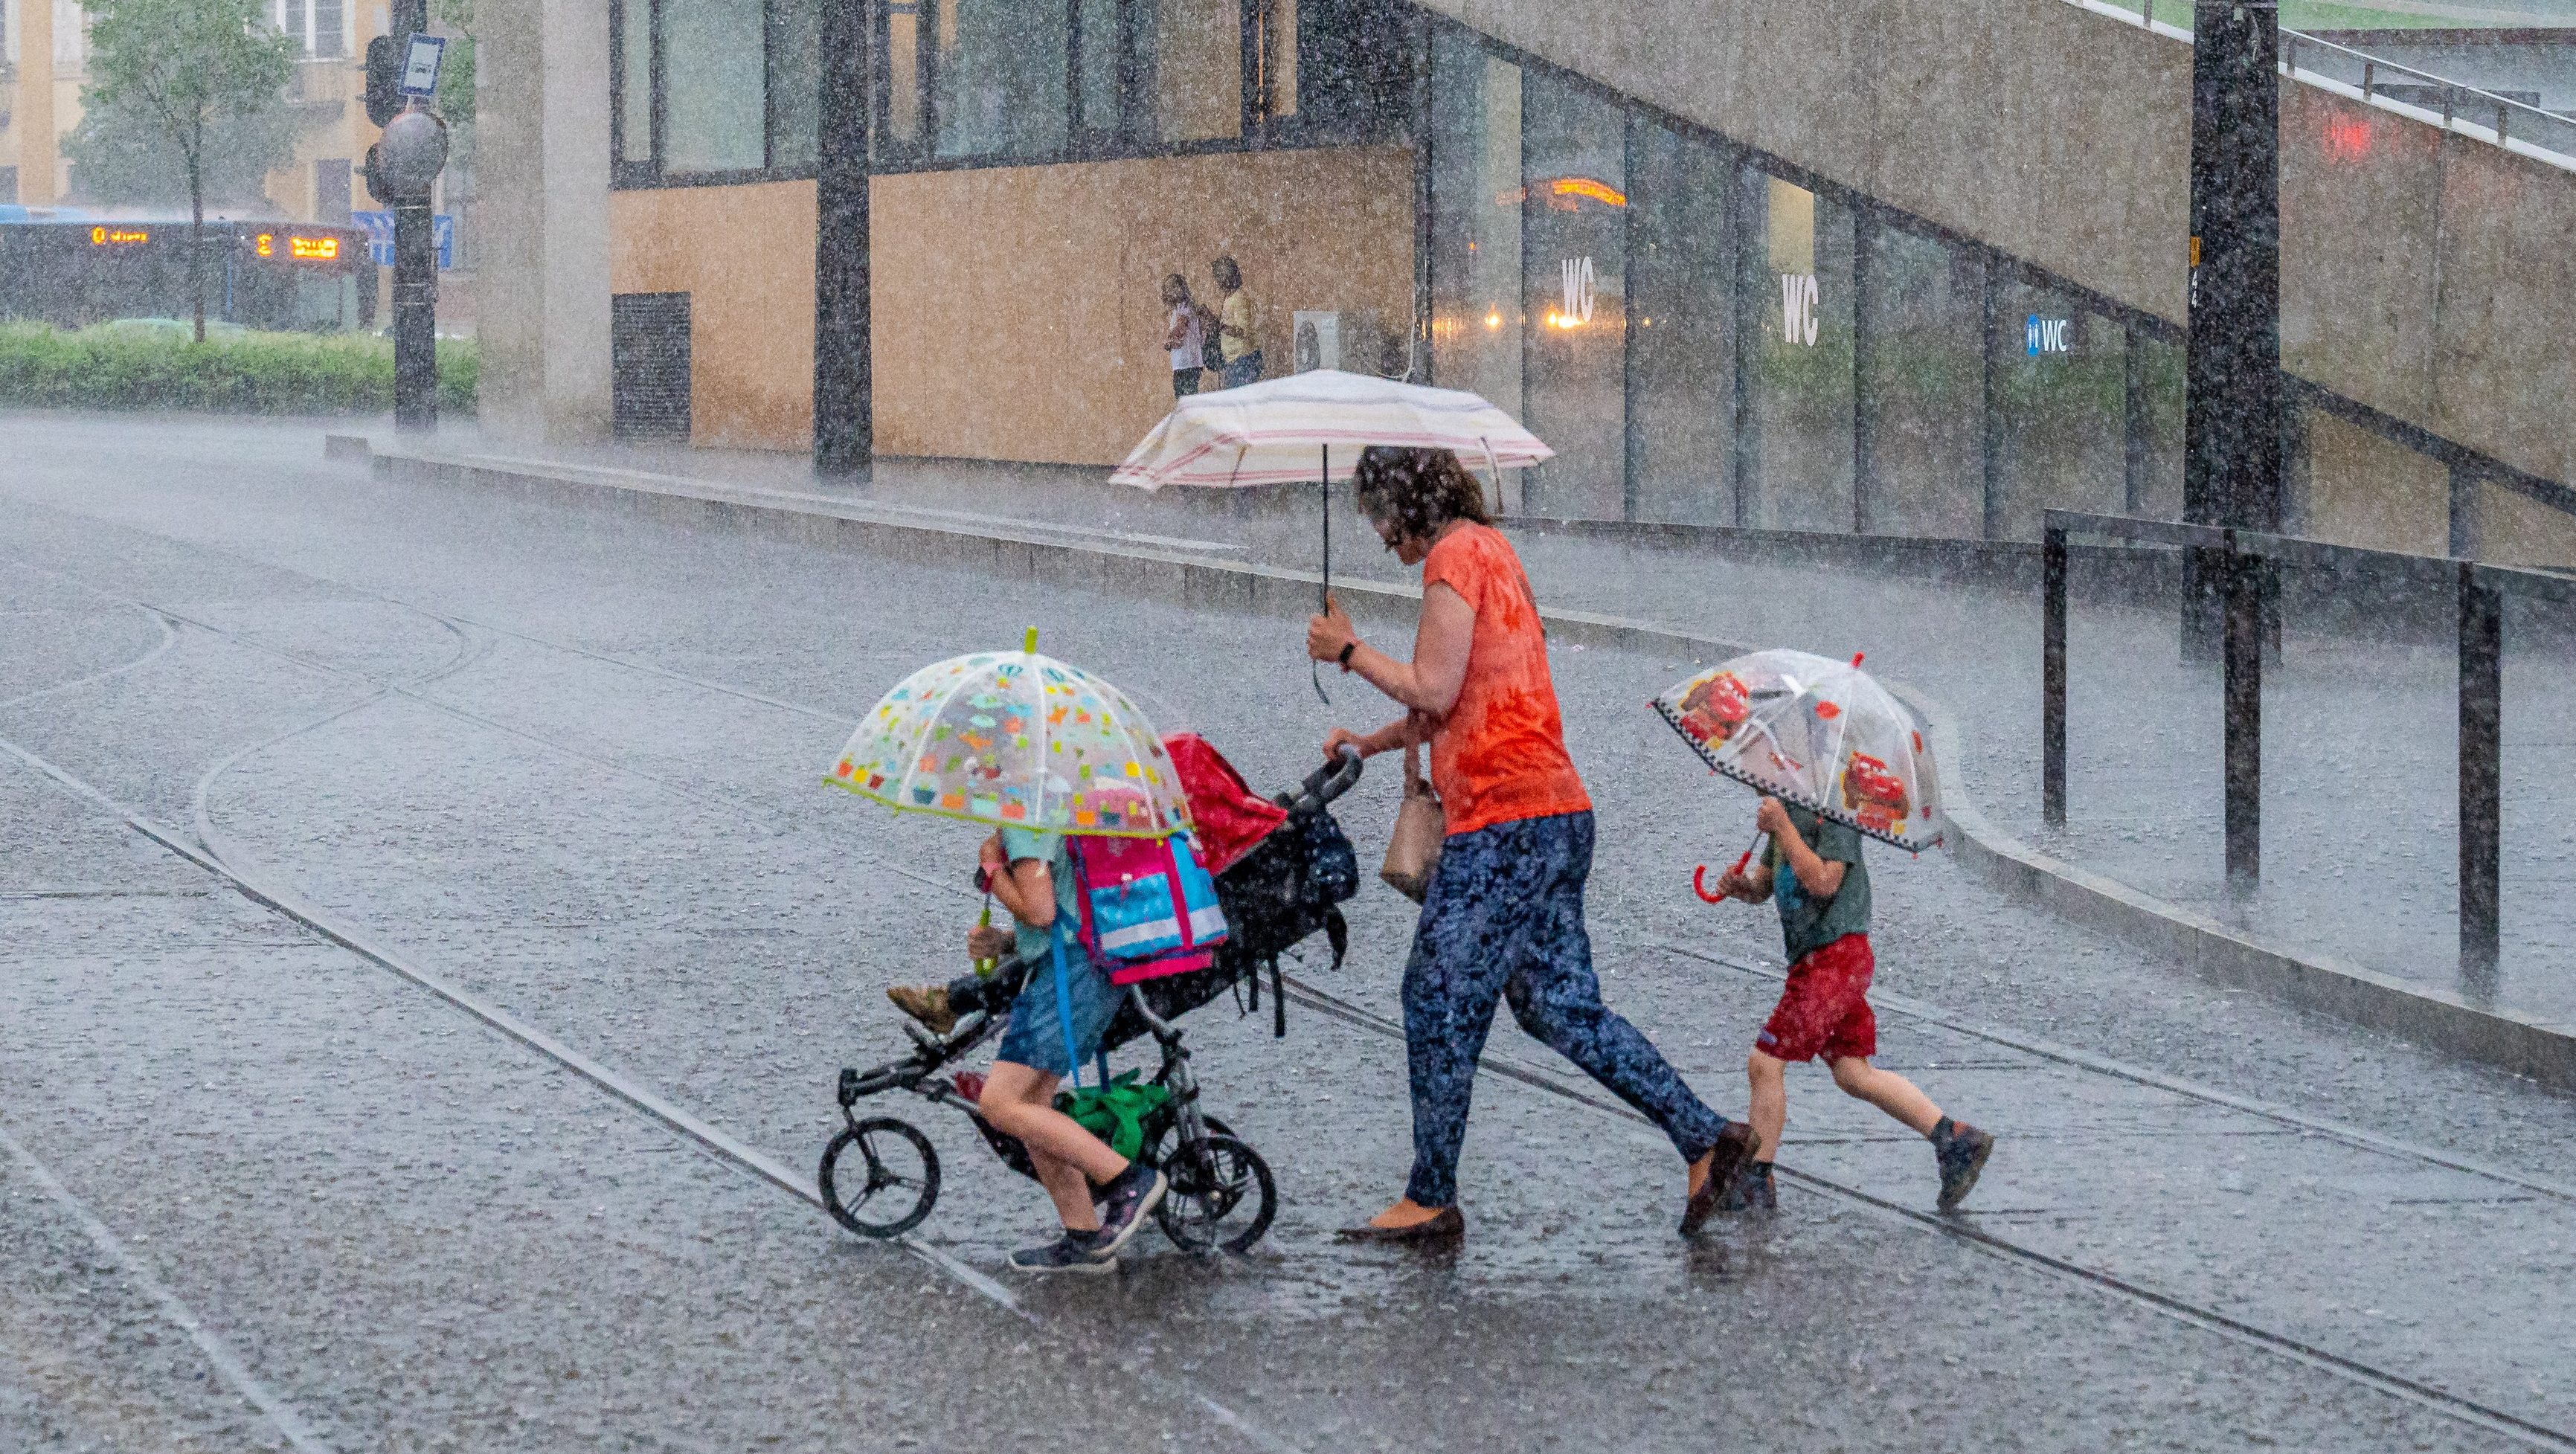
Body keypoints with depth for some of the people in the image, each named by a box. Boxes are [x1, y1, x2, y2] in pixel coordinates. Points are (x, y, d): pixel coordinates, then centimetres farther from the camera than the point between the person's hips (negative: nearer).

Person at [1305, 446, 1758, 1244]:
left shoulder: (1454, 556, -9)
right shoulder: (1492, 550, 21)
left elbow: (1434, 691, -14)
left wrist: (1349, 651, -2)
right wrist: (1371, 742, 25)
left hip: (1505, 821, -10)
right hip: (1555, 814, 10)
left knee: (1438, 1000, -2)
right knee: (1561, 1004, 10)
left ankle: (1429, 1200, 3)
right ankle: (1706, 1138, 4)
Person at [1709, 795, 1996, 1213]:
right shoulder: (1788, 807, 14)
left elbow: (1824, 882, -23)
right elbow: (1762, 887, 21)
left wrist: (1782, 827, -22)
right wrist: (1739, 885, -2)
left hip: (1835, 955, -9)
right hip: (1812, 959, 9)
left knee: (1765, 1063, -6)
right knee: (1853, 1073, 10)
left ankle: (1756, 1185, 3)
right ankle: (1956, 1140, 12)